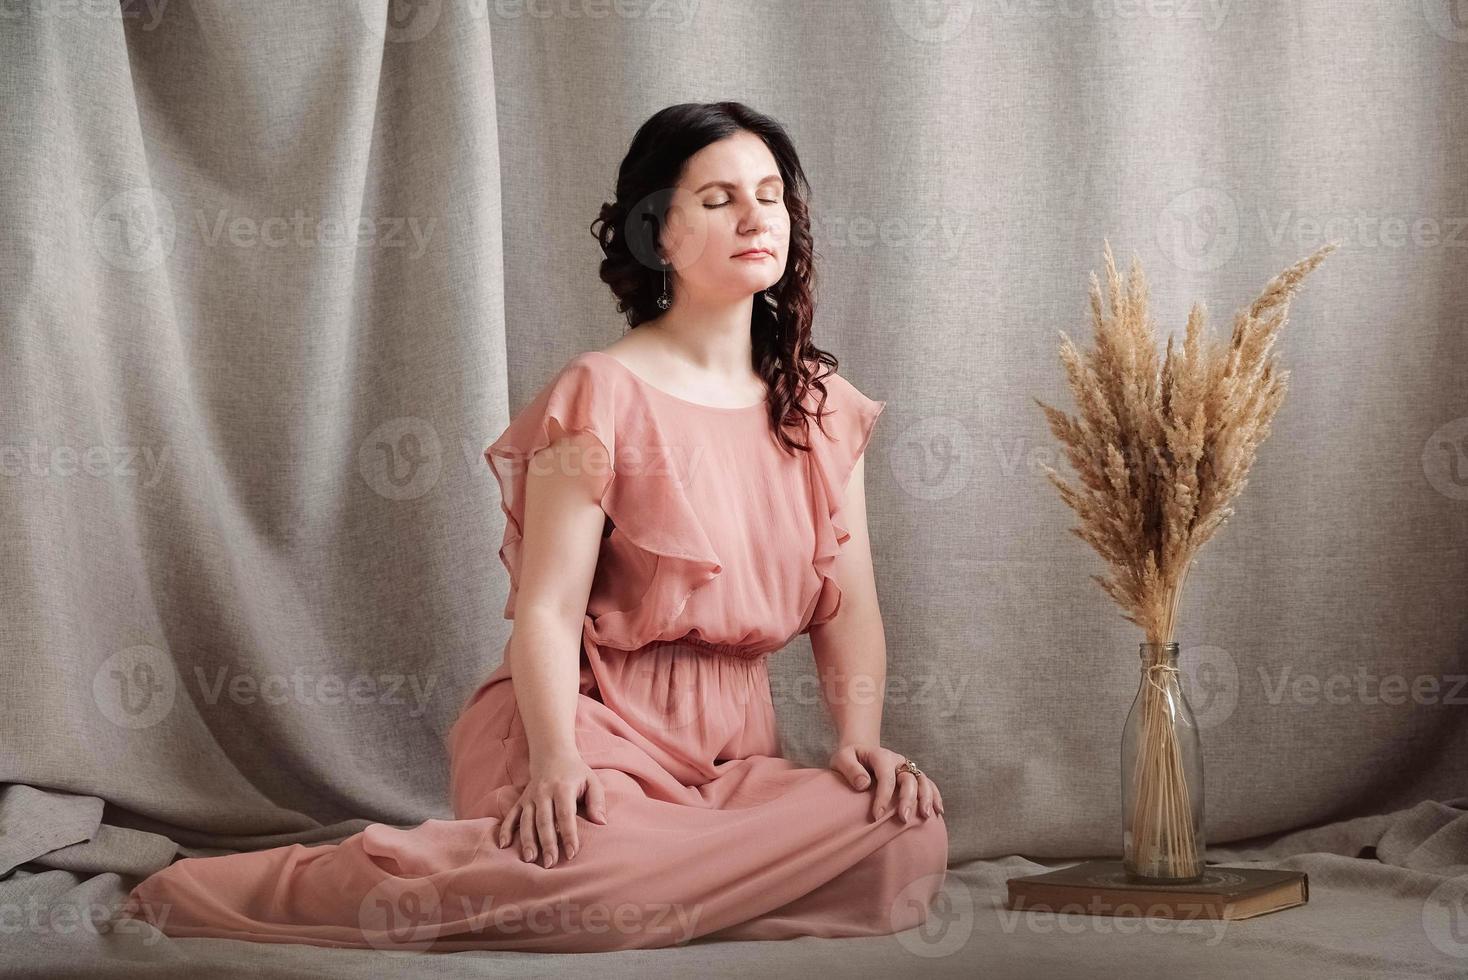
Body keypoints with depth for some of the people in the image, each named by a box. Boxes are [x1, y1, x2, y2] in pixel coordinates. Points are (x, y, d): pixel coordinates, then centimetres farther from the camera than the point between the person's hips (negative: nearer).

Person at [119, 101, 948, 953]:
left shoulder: (823, 408, 13)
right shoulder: (605, 394, -3)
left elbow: (850, 603, 8)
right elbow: (546, 610, -9)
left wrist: (862, 740, -10)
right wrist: (554, 760, -25)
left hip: (736, 753, 5)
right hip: (598, 726, -5)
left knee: (911, 830, -27)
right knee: (601, 858, -41)